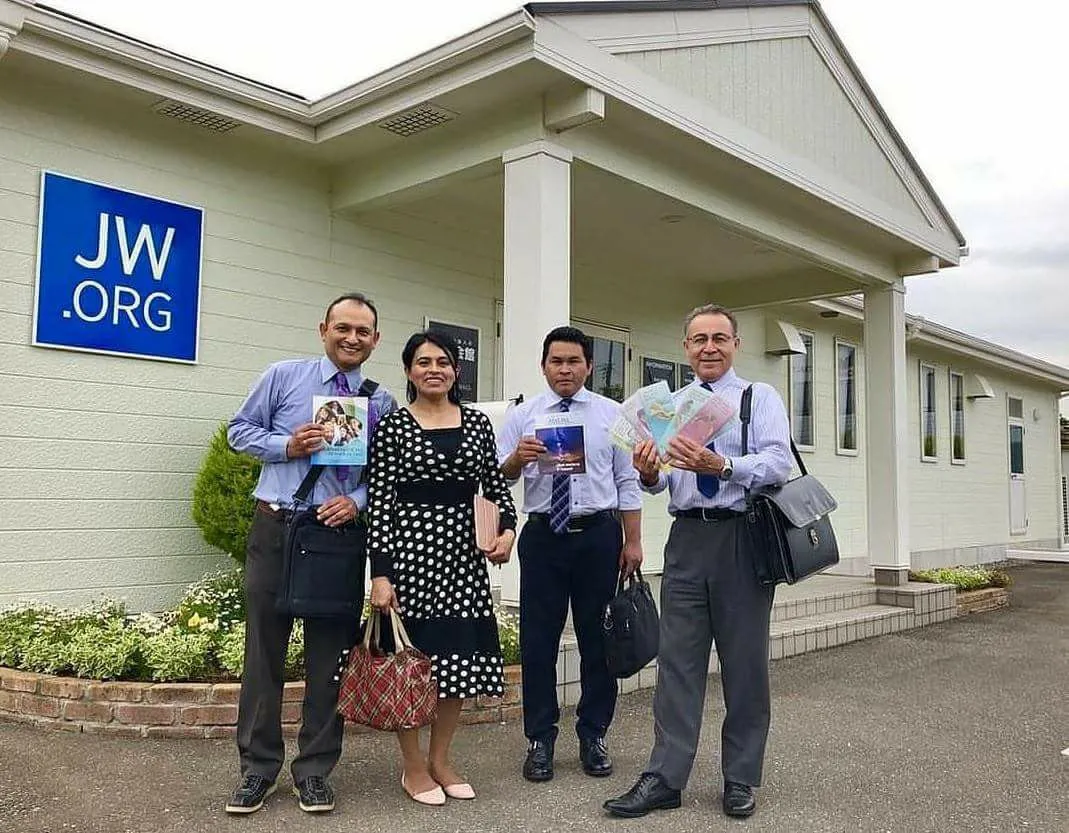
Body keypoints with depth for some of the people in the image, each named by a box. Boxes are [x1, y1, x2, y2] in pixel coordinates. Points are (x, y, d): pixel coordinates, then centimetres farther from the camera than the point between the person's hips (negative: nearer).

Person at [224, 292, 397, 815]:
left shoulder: (382, 402, 6)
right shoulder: (283, 376, 2)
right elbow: (240, 431, 6)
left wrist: (357, 501, -10)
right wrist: (286, 446, -12)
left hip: (339, 532, 1)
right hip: (275, 528, -1)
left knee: (329, 655, 7)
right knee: (264, 649, 5)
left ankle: (314, 770, 21)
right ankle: (258, 767, 19)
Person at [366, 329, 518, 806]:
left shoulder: (478, 422, 8)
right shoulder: (392, 427, -2)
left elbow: (496, 485, 13)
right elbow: (378, 503, -6)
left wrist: (508, 528, -7)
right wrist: (380, 573, -13)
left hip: (464, 551, 4)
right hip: (410, 548, -4)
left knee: (460, 655, 8)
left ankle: (440, 760, 26)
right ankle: (413, 766, 21)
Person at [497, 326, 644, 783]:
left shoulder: (612, 414, 5)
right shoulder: (522, 415, 5)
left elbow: (627, 481, 4)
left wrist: (633, 541, -1)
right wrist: (517, 458, -22)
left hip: (598, 534, 0)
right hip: (542, 535, 0)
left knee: (597, 638, 7)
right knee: (538, 640, 4)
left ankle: (593, 737, 22)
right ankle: (540, 740, 17)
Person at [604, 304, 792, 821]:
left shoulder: (760, 397, 2)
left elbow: (778, 464, -13)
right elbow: (661, 483, 10)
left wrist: (721, 465, -28)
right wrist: (649, 474, -13)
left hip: (742, 538, -3)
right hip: (687, 539, 3)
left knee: (745, 662, 7)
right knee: (677, 659, 4)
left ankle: (740, 780, 21)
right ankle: (664, 779, 12)